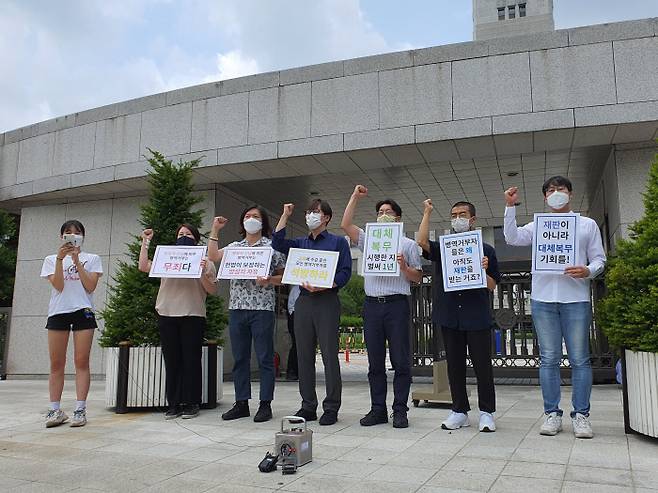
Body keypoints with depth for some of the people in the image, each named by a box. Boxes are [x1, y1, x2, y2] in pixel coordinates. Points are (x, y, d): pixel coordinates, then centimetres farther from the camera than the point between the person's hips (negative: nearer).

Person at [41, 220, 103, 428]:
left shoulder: (92, 259, 10)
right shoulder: (51, 259, 13)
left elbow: (90, 287, -3)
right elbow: (58, 286, -2)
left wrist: (77, 260, -7)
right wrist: (60, 259, -10)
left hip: (83, 311, -1)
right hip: (58, 311, 2)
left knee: (81, 362, -4)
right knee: (56, 364, 1)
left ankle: (80, 409, -3)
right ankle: (55, 410, 7)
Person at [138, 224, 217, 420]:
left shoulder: (204, 262, 8)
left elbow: (212, 290, 1)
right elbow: (143, 267, 5)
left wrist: (203, 273, -14)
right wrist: (145, 242, 9)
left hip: (193, 316, -3)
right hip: (167, 315, 3)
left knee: (191, 360, -1)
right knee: (172, 360, 5)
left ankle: (191, 403, 8)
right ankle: (174, 404, 12)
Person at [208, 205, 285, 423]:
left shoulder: (272, 246, 2)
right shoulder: (235, 246, 15)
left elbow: (283, 276, 3)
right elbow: (213, 256, 1)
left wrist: (268, 280, -16)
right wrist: (215, 230, 4)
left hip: (262, 308, -4)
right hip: (237, 307, 5)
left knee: (265, 358, 0)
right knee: (239, 358, 8)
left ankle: (265, 404, 8)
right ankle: (241, 403, 17)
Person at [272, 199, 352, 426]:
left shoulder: (338, 242, 7)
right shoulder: (300, 243, 20)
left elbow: (345, 272, -3)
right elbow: (278, 243, 3)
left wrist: (323, 286, -18)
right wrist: (285, 215, 7)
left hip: (327, 300, -5)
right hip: (303, 302, 5)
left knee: (330, 355, -5)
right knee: (304, 356, 6)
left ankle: (331, 408, 3)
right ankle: (308, 406, 15)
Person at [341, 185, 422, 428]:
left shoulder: (408, 244, 10)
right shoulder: (368, 240, 17)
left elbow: (418, 278, 7)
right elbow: (345, 225, 4)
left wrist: (404, 267, -14)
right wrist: (355, 196, 6)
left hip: (397, 304, -3)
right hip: (372, 305, 3)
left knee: (401, 361, -2)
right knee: (375, 362, 6)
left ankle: (400, 410, 6)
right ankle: (378, 409, 13)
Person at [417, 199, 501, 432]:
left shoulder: (486, 250, 8)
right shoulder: (442, 248, 10)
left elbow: (492, 286, 8)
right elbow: (422, 242, -12)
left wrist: (483, 271, -12)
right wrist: (427, 213, -7)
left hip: (477, 317, -1)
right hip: (449, 316, 2)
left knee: (482, 365, 1)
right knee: (455, 365, 8)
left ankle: (486, 412, 14)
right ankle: (459, 411, 18)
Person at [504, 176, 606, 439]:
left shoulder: (587, 224, 13)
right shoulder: (538, 225, 15)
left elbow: (599, 259, 10)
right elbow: (512, 238, -1)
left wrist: (588, 271, -12)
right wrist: (510, 207, -6)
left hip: (576, 299, -1)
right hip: (543, 299, 1)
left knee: (579, 359, -1)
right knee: (549, 359, 3)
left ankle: (581, 415, 8)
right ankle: (552, 413, 9)